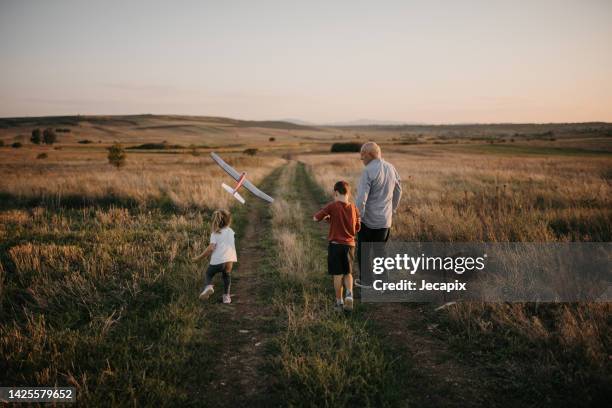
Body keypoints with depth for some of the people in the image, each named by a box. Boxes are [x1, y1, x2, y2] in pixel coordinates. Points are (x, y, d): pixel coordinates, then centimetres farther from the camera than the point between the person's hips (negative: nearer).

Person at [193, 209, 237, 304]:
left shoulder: (215, 234, 7)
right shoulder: (230, 231, 16)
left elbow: (211, 248, -5)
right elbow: (230, 245, 17)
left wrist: (199, 257, 2)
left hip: (217, 260, -2)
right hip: (229, 260, 2)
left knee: (208, 274, 22)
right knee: (227, 276, 29)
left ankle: (208, 286, -7)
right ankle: (226, 296, 26)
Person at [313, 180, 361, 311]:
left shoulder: (332, 206, -11)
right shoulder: (353, 208, 2)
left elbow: (316, 218, -7)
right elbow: (357, 228, 10)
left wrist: (327, 217, 12)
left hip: (335, 245, -3)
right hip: (350, 245, 3)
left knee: (338, 275, 6)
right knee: (348, 273, 17)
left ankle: (339, 302, 12)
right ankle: (349, 294, -5)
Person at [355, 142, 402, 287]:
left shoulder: (368, 171, -19)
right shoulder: (390, 168, 3)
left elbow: (361, 197, -24)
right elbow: (398, 191, 15)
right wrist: (392, 209, 27)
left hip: (368, 219, -6)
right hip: (385, 219, 6)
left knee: (364, 250, 12)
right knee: (380, 250, 18)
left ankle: (365, 280, 21)